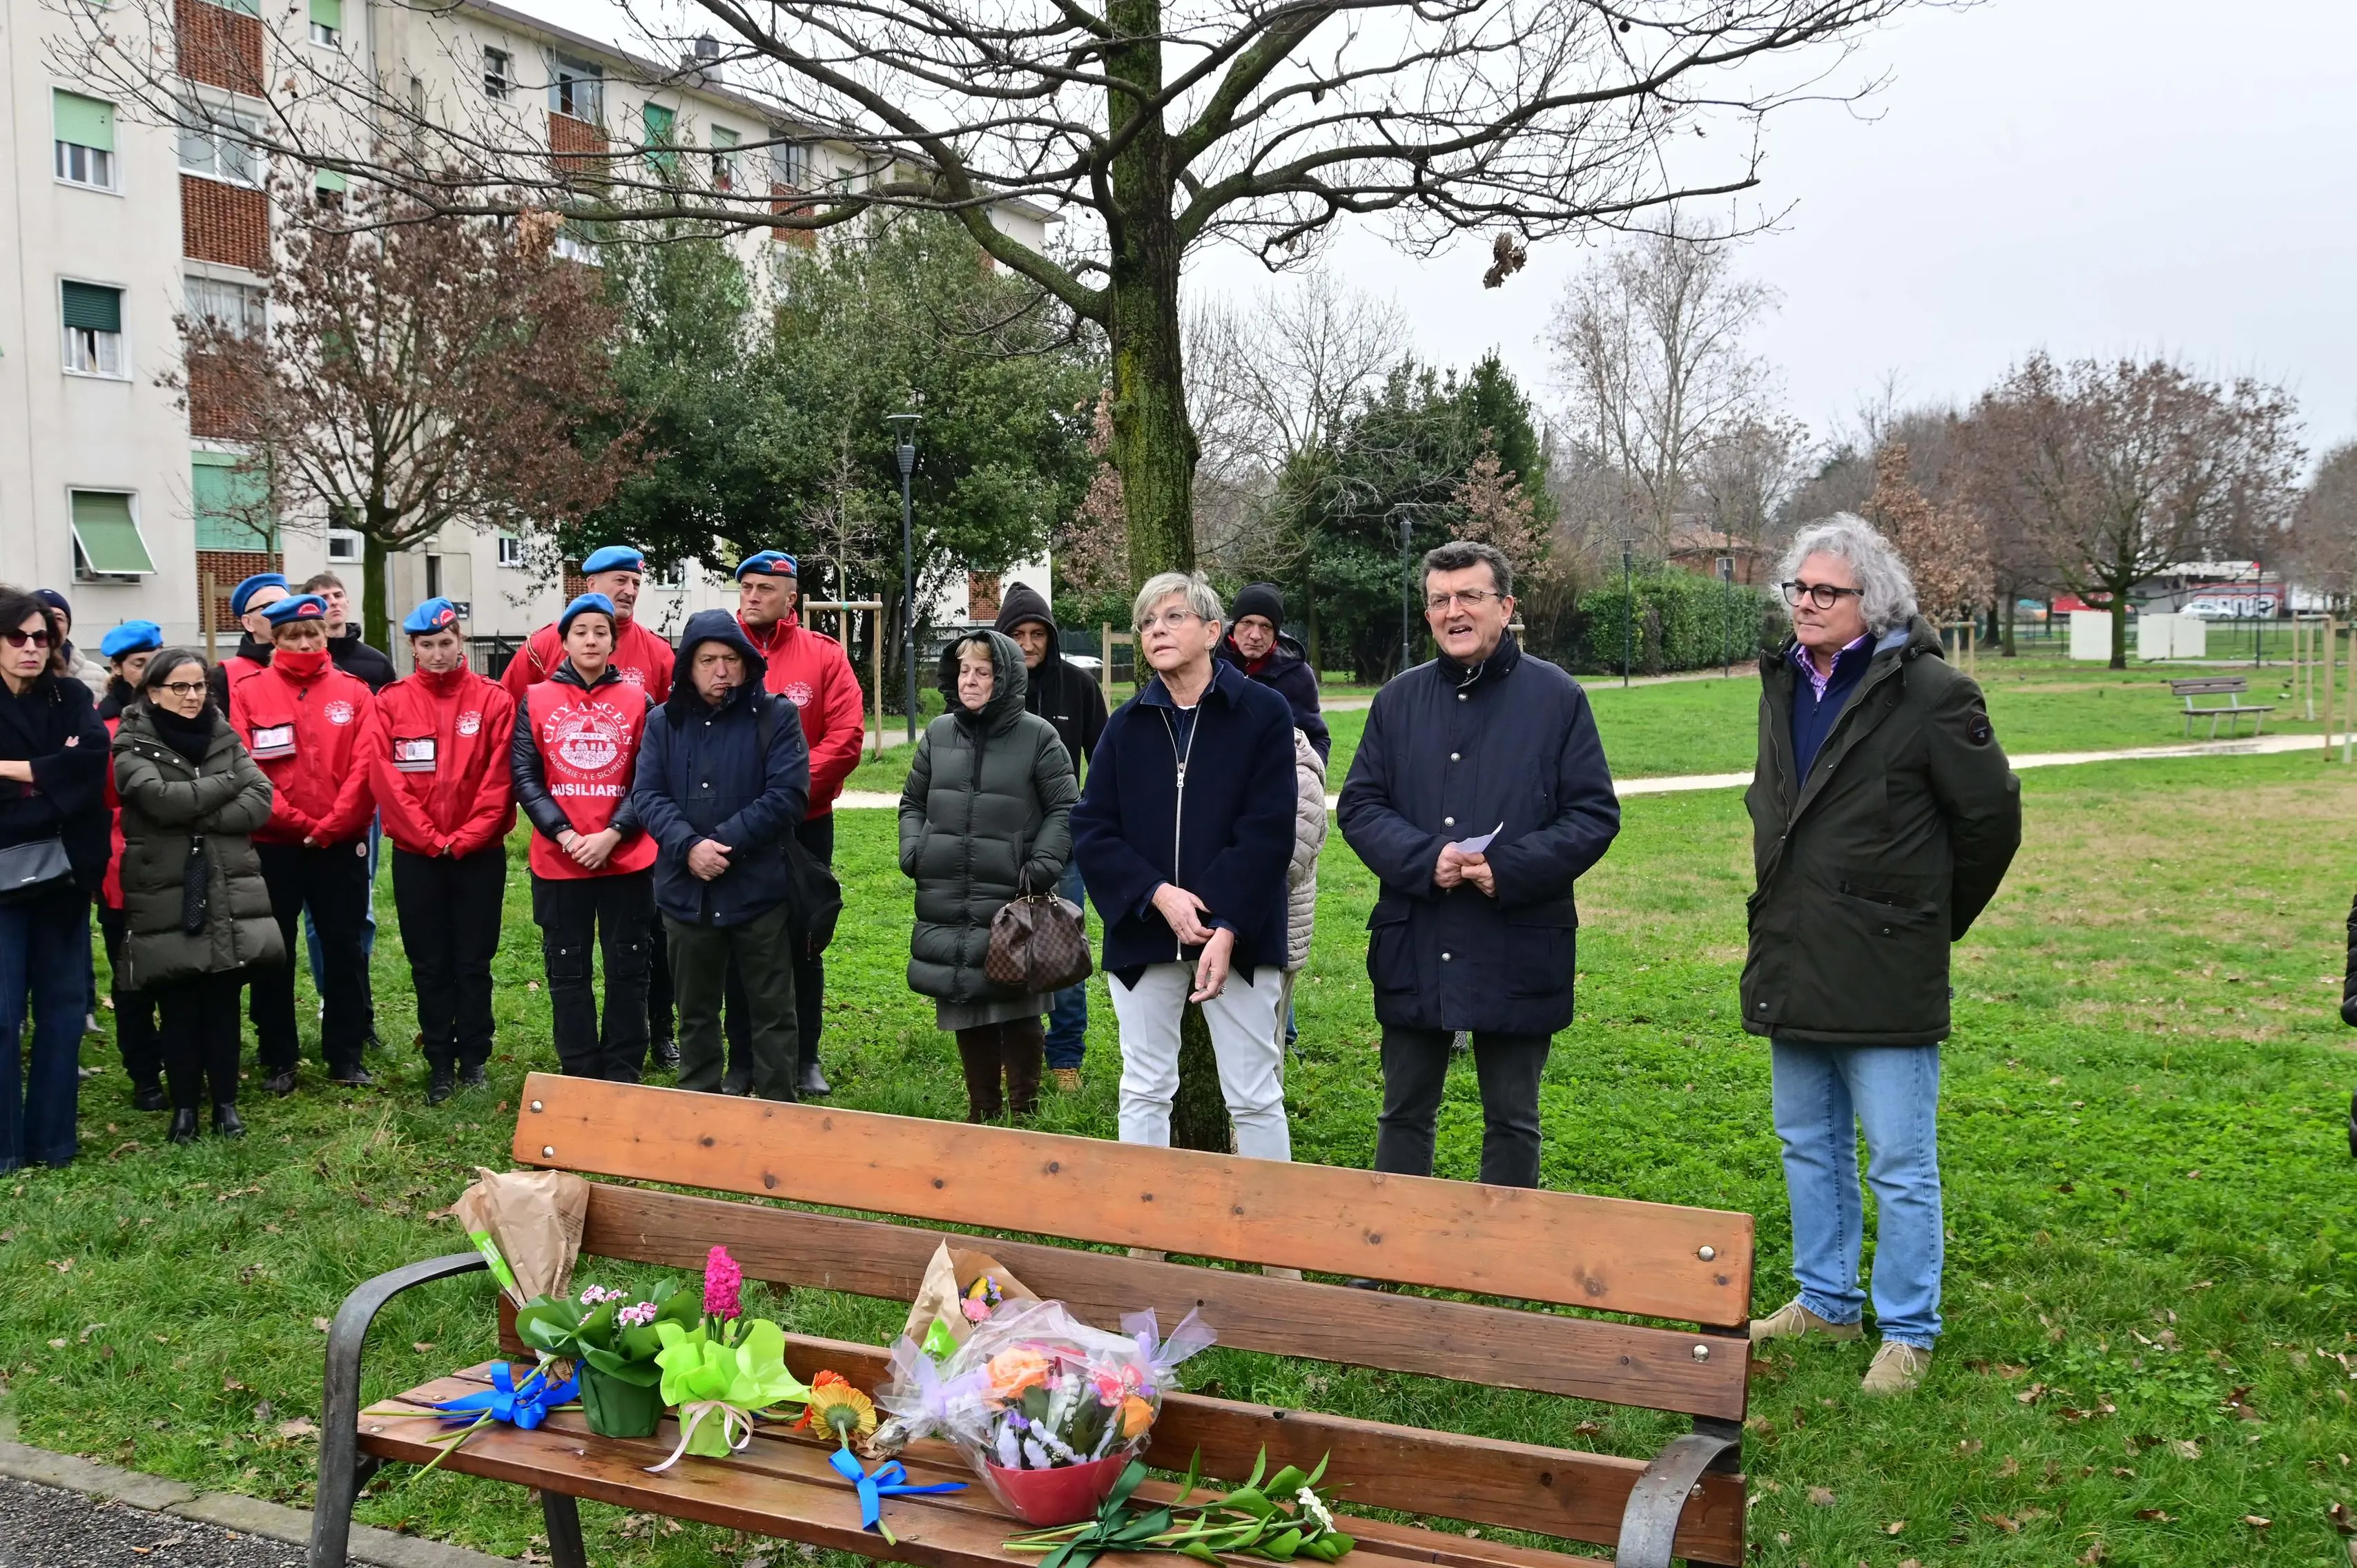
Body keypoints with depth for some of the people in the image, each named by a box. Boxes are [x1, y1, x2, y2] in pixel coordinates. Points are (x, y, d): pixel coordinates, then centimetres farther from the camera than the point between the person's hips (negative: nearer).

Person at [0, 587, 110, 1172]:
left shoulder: (72, 698, 7)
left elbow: (93, 756, -11)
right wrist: (53, 784, -13)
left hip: (63, 874, 3)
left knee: (63, 1006, 8)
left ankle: (52, 1138, 18)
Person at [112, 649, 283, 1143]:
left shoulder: (224, 738, 10)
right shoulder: (133, 747, 0)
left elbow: (261, 802, -2)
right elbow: (162, 799, -18)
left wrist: (197, 817, -13)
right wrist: (227, 784, -8)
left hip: (229, 892, 3)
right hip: (165, 896, -3)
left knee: (223, 1003, 6)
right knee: (178, 1007, 4)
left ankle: (225, 1102, 17)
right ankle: (185, 1105, 16)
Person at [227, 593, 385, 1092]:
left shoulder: (353, 691, 4)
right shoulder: (248, 693, 1)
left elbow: (366, 764, -4)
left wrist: (331, 825, -12)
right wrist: (295, 821, -13)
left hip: (341, 844, 1)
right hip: (273, 844, -1)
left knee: (344, 949, 6)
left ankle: (346, 1058, 17)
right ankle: (278, 1061, 17)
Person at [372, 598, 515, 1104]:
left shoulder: (493, 700, -1)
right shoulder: (391, 702, 1)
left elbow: (499, 779, -5)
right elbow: (387, 779, -4)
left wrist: (466, 838, -12)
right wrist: (430, 839, -11)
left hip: (480, 854, -1)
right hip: (416, 856, 1)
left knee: (474, 962, 7)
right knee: (429, 965, 7)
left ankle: (473, 1059, 17)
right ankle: (440, 1064, 17)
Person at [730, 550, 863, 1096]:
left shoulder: (824, 655, -1)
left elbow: (846, 737, -9)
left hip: (805, 825, 0)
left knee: (803, 943, 9)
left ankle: (805, 1059, 20)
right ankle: (742, 1061, 18)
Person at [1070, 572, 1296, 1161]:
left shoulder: (1264, 712, -3)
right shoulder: (1126, 725, 7)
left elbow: (1269, 832, -9)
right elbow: (1091, 829, 1)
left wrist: (1227, 929, -17)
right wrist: (1158, 893, -14)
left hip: (1238, 934, -3)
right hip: (1143, 933, 3)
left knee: (1255, 1096, 3)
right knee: (1143, 1091, 10)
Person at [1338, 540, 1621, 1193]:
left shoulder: (1557, 698, -1)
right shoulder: (1399, 700, 7)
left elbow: (1595, 815, -4)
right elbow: (1358, 805, 4)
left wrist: (1508, 870, -18)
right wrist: (1425, 860, -15)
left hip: (1518, 950, -2)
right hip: (1412, 948, 3)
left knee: (1513, 1121, 11)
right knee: (1404, 1113, 13)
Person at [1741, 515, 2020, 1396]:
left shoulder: (1927, 692, -12)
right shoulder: (1783, 683, 9)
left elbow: (1991, 814, -5)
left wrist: (1937, 918, 5)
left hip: (1885, 975, -7)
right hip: (1792, 968, 8)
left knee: (1901, 1164, 1)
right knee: (1809, 1147, 18)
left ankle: (1907, 1333, 14)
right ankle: (1827, 1302, 33)